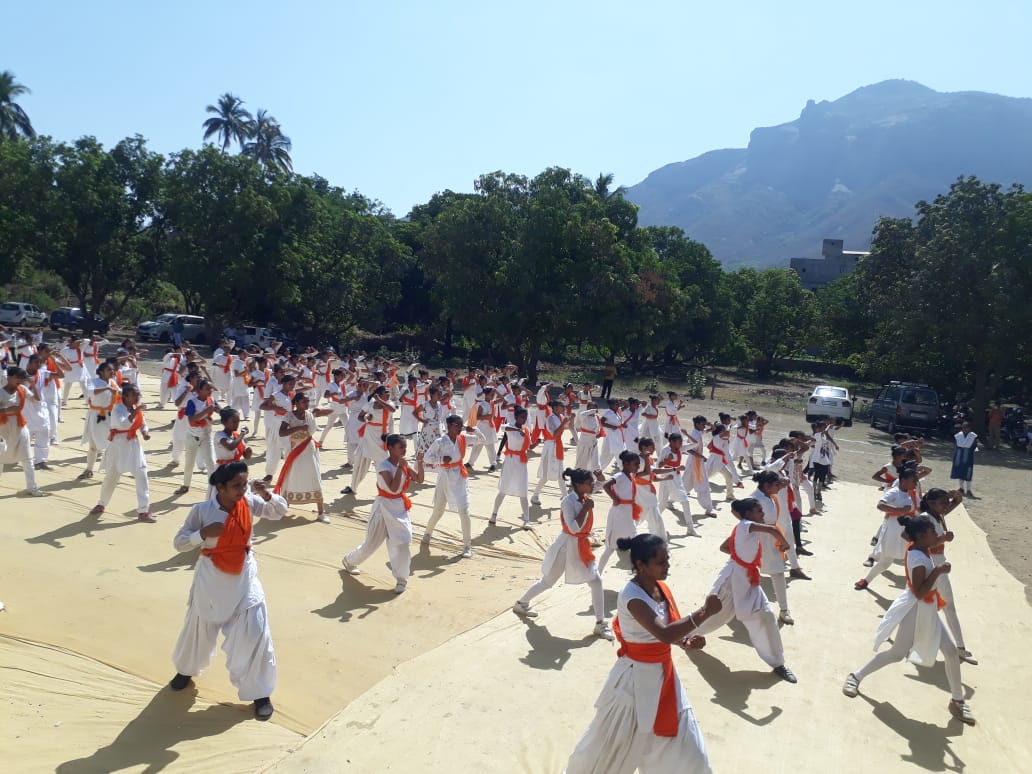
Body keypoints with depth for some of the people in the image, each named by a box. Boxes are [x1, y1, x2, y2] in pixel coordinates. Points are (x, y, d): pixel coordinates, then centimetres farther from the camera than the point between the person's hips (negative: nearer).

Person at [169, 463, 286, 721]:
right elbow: (179, 543, -9)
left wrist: (267, 495, -20)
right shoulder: (202, 510, -16)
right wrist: (203, 534, -27)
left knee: (255, 633, -4)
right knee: (199, 628, 20)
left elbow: (280, 511, -1)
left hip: (244, 577, 1)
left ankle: (260, 693, 12)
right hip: (211, 578, -1)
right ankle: (186, 669, 53)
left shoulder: (249, 503, -9)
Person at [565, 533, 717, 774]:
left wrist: (685, 642, -9)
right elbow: (663, 633, -39)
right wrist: (704, 613, -35)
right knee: (611, 745, 14)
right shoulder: (631, 596, -26)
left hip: (663, 676, 7)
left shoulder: (661, 588, -2)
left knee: (688, 753, 13)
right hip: (636, 678, -7)